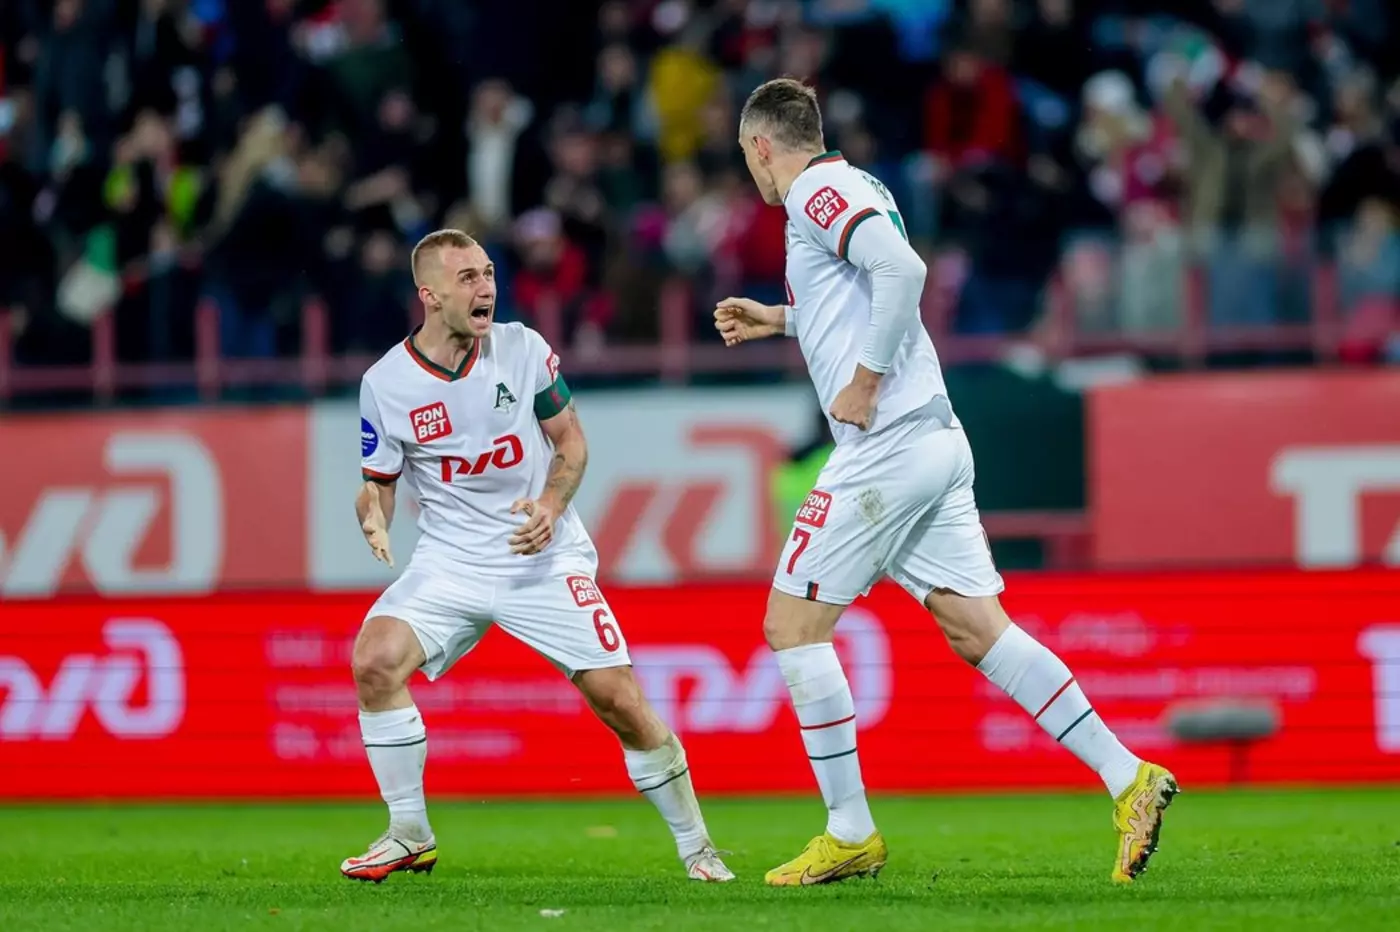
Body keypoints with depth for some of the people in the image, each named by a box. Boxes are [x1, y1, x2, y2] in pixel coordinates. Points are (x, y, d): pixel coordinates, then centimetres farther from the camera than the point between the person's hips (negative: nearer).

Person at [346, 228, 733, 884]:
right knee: (375, 661, -24)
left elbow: (571, 441, 5)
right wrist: (372, 518, -22)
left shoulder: (523, 349, -5)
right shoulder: (385, 384, -6)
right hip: (450, 558, 0)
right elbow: (377, 484, 2)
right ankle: (409, 836, -6)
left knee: (618, 697, -11)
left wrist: (550, 506, -14)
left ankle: (695, 846, 9)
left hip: (543, 554, 0)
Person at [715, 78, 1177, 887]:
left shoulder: (820, 191, -9)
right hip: (934, 439, 9)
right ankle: (1130, 778, -4)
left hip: (886, 446, -9)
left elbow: (901, 270, -25)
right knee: (978, 630, 5)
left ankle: (851, 834, 2)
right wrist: (778, 320, 36)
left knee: (794, 625, 0)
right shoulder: (849, 189, 20)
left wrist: (863, 383, -19)